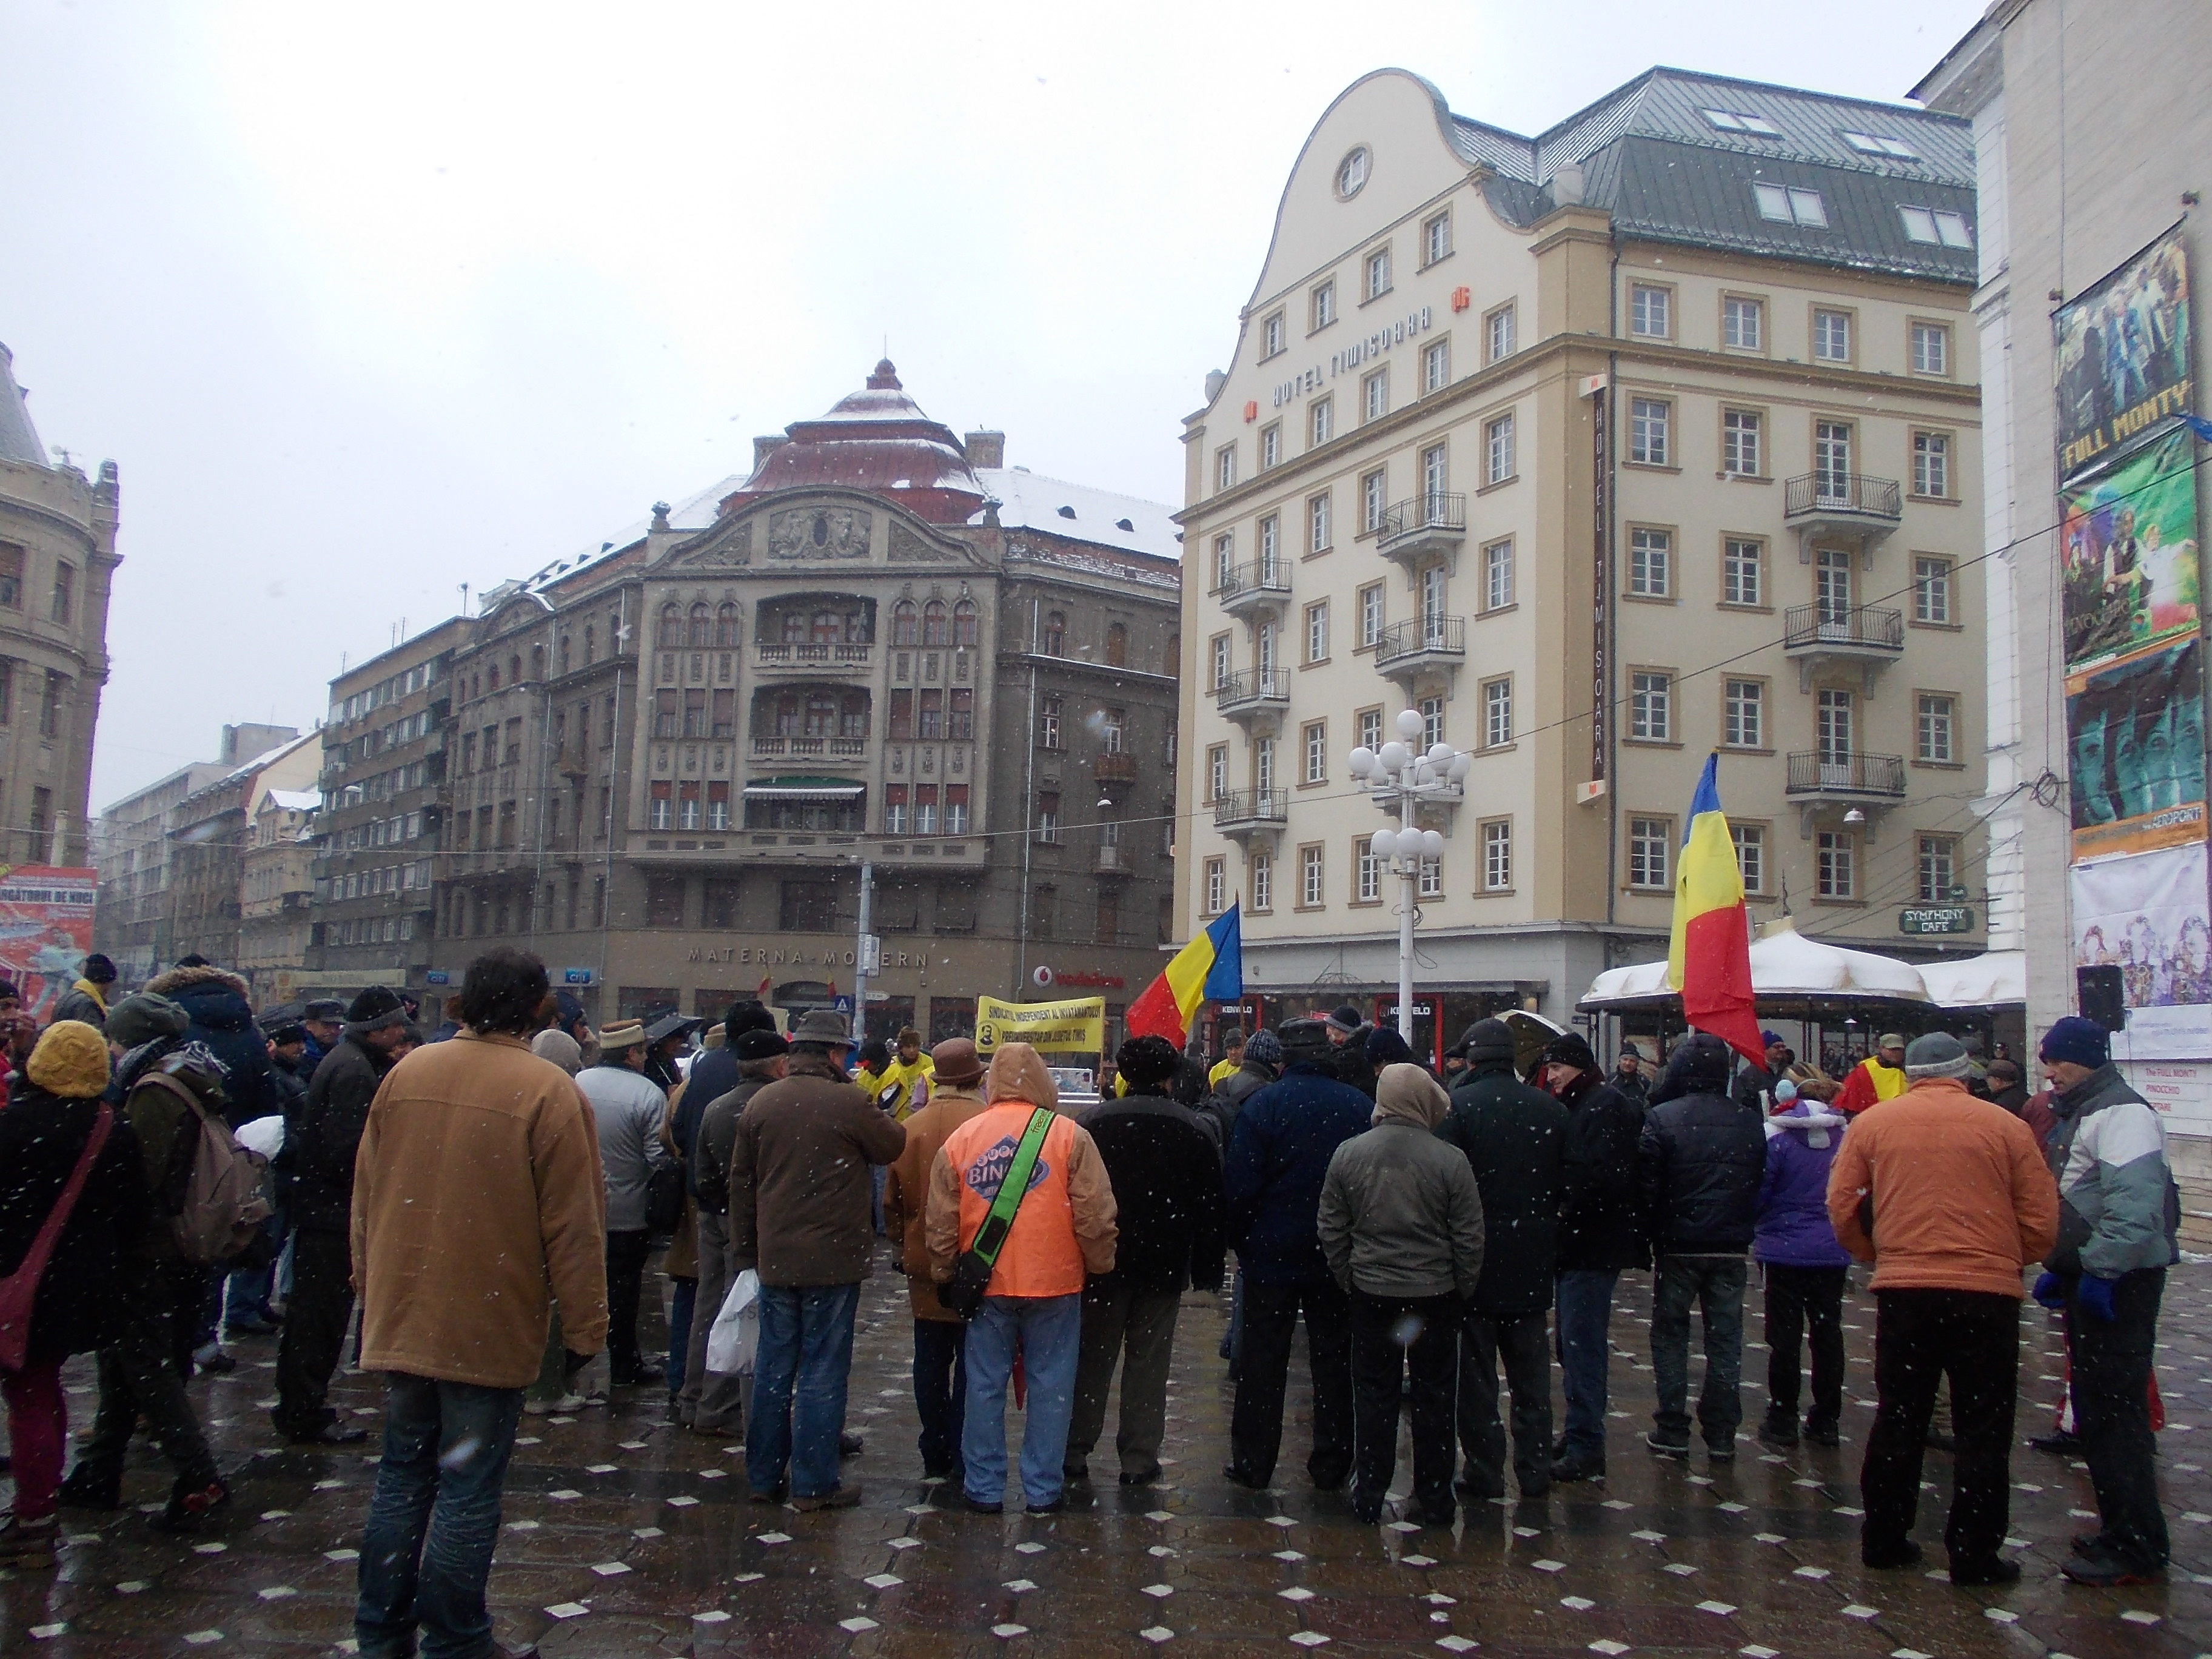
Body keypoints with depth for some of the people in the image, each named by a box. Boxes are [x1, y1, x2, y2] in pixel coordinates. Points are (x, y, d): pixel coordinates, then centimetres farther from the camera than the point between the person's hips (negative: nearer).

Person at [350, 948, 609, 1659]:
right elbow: (573, 1226, -13)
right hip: (490, 1328, -5)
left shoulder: (407, 1072, 0)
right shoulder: (549, 1091, -15)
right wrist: (584, 1327, -4)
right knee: (468, 1488, 6)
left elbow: (365, 1193, 9)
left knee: (402, 1474, 18)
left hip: (400, 1317, 5)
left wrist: (370, 1286, 21)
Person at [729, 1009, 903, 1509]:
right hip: (833, 1260, -5)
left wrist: (744, 1253, 16)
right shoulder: (848, 1103, -13)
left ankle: (764, 1476, 22)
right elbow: (894, 1145, 1)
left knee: (773, 1369, 14)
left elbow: (740, 1182, 9)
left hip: (774, 1260, 5)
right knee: (822, 1371, 2)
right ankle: (814, 1483, 7)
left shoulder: (760, 1104, 4)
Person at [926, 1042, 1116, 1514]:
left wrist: (945, 1276, 19)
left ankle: (983, 1488, 18)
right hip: (1054, 1281, -2)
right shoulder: (1069, 1135, -6)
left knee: (985, 1386, 11)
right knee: (1050, 1386, 8)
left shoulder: (959, 1140, 2)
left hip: (987, 1285, 2)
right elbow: (1095, 1215, -6)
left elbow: (942, 1226, 7)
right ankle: (1042, 1489, 15)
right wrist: (1100, 1264, 8)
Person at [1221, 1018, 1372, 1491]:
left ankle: (1252, 1465, 12)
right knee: (1335, 1360, 11)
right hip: (1340, 1259, 3)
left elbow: (1239, 1186, -12)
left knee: (1262, 1363, 7)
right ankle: (1331, 1466, 17)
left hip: (1273, 1257, -2)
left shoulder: (1264, 1105, -10)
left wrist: (1240, 1242, 1)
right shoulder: (1362, 1107, -1)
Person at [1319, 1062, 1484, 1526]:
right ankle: (1433, 1500, 19)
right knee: (1433, 1399, 11)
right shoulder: (1450, 1160, -13)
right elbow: (1469, 1238, -7)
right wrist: (1464, 1290, 6)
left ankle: (1369, 1497, 17)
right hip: (1436, 1295, -1)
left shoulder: (1348, 1154, -6)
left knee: (1374, 1396, 11)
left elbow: (1330, 1230, 0)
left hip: (1372, 1294, 1)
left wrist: (1348, 1281, 11)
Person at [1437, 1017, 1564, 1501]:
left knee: (1477, 1370, 6)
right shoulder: (1551, 1109, 0)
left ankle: (1484, 1472, 10)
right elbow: (1566, 1184, 7)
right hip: (1532, 1261, 4)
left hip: (1477, 1256, -4)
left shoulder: (1457, 1107, -14)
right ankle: (1535, 1470, 20)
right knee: (1531, 1374, 15)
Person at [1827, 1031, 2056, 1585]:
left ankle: (1883, 1539, 21)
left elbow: (1842, 1208, 2)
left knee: (1898, 1420, 13)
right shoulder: (2006, 1126, -1)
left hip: (1902, 1290, 2)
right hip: (1988, 1292, -2)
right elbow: (2042, 1221, 1)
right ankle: (1974, 1554, 11)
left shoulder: (1872, 1122, 2)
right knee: (1982, 1428, 8)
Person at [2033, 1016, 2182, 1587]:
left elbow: (2135, 1205, -27)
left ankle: (2136, 1549, -2)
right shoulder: (2080, 1116, 18)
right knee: (2096, 1409, 15)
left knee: (2114, 1411, -8)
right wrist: (2059, 1270, 21)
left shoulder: (2122, 1114, -15)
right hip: (2091, 1281, 11)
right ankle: (2121, 1532, 25)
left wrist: (2101, 1270, -25)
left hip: (2118, 1284, -11)